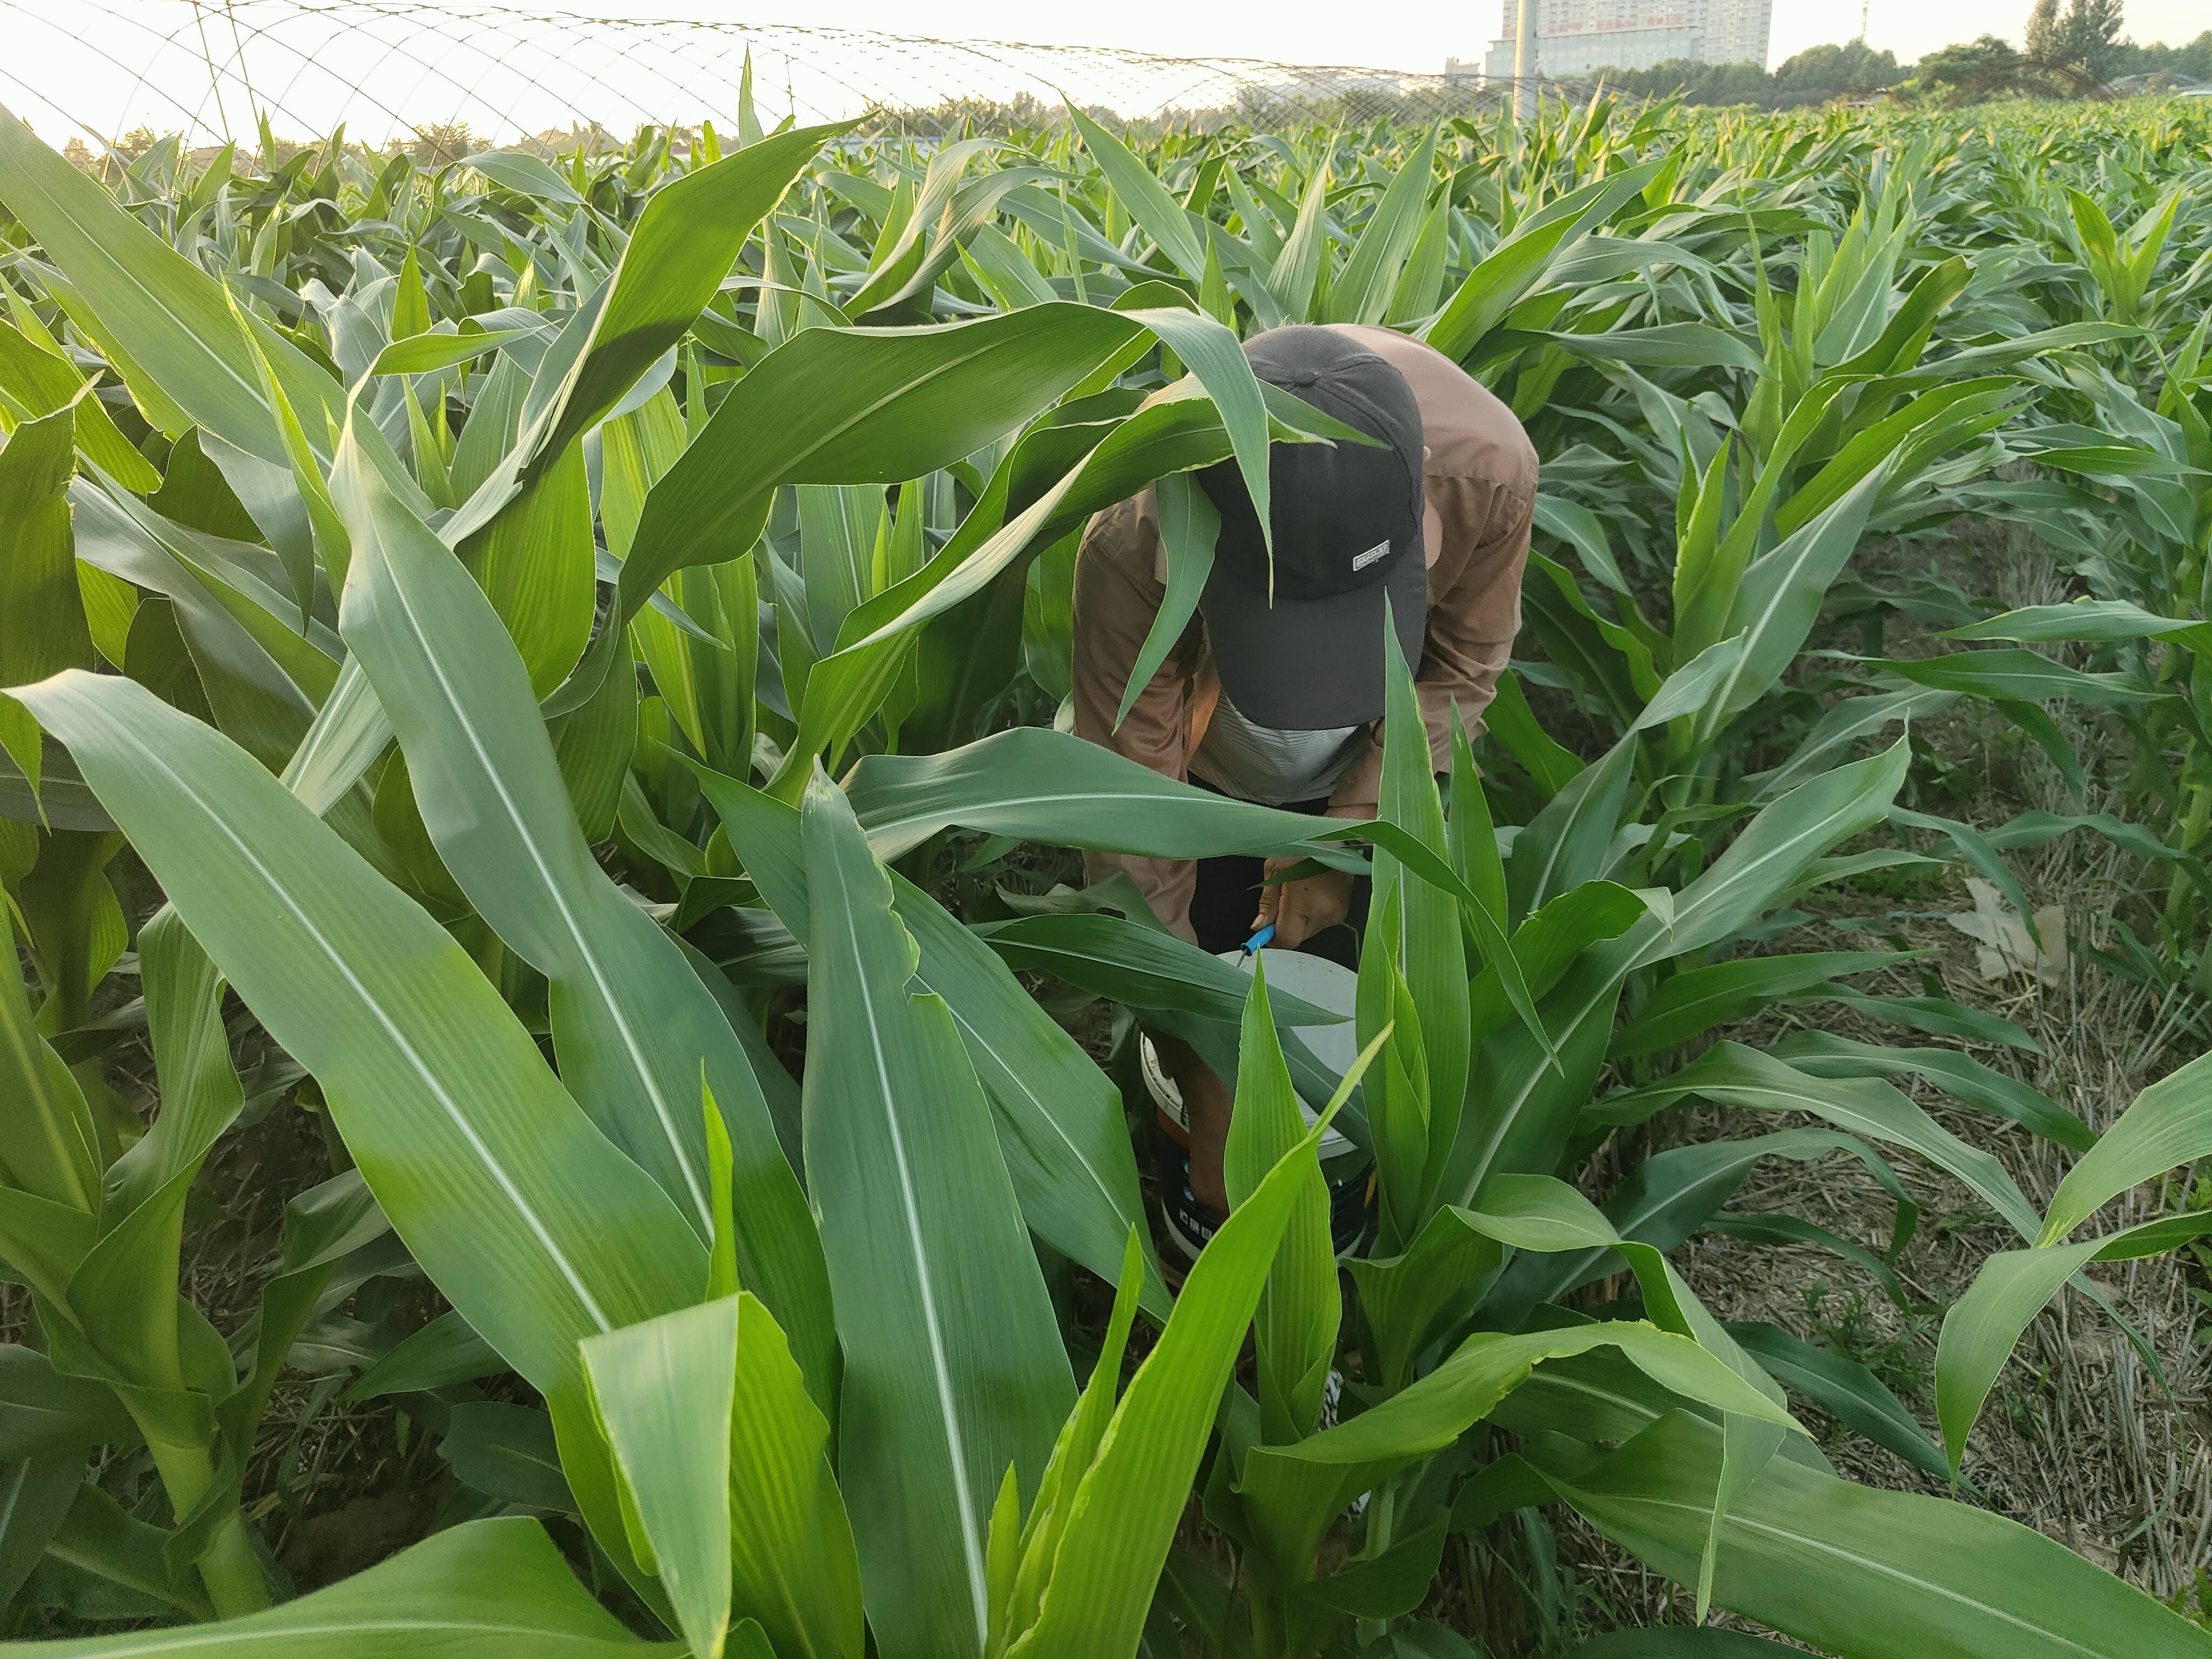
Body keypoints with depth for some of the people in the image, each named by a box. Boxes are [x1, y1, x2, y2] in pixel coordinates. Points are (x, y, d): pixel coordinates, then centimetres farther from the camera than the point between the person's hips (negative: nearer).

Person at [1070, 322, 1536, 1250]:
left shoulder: (1488, 465, -36)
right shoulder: (1137, 538, -42)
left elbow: (1463, 669, -14)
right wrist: (1201, 1073, -29)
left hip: (1374, 761, 2)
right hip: (1204, 765, -1)